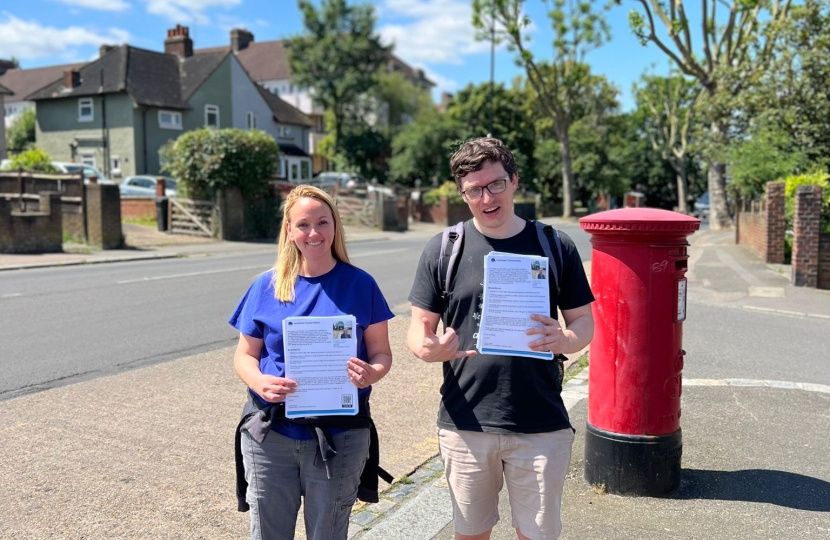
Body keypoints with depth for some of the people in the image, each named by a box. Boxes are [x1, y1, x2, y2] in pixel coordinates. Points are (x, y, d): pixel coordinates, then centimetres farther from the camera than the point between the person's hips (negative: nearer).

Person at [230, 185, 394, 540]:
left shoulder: (360, 285, 0)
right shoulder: (267, 286, 3)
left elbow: (381, 353, 3)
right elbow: (245, 355, 5)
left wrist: (371, 374, -20)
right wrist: (259, 382, -17)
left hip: (338, 436, -1)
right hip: (270, 433, 1)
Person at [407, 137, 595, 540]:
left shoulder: (555, 246, 2)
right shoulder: (442, 250, 1)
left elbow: (584, 320, 6)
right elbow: (419, 325, 3)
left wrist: (566, 340, -17)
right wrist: (427, 349, -20)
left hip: (541, 426, 0)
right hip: (465, 424, 0)